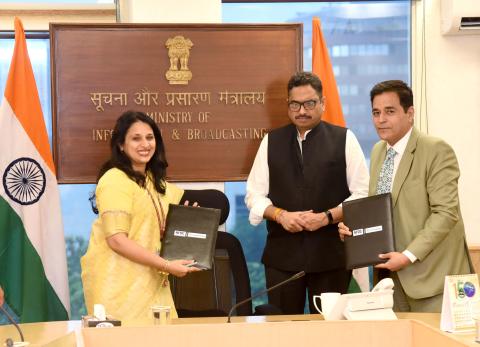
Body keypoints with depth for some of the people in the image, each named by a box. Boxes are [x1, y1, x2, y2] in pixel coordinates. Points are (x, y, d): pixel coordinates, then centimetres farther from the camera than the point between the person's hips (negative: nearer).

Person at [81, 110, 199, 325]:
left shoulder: (153, 180, 15)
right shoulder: (115, 180, -12)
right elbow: (117, 240, -19)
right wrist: (166, 265, -19)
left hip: (150, 281, 8)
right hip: (119, 285, -8)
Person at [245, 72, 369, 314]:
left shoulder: (344, 139, 3)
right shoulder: (271, 141, 10)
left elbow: (362, 194, 0)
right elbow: (254, 194, 9)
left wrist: (327, 217, -13)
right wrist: (280, 214, -9)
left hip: (331, 255, -2)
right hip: (281, 254, 2)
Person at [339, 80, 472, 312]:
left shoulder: (437, 151, -11)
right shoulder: (377, 151, 13)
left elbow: (446, 213, -17)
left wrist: (408, 256, -21)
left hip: (431, 276, -6)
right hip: (391, 273, 7)